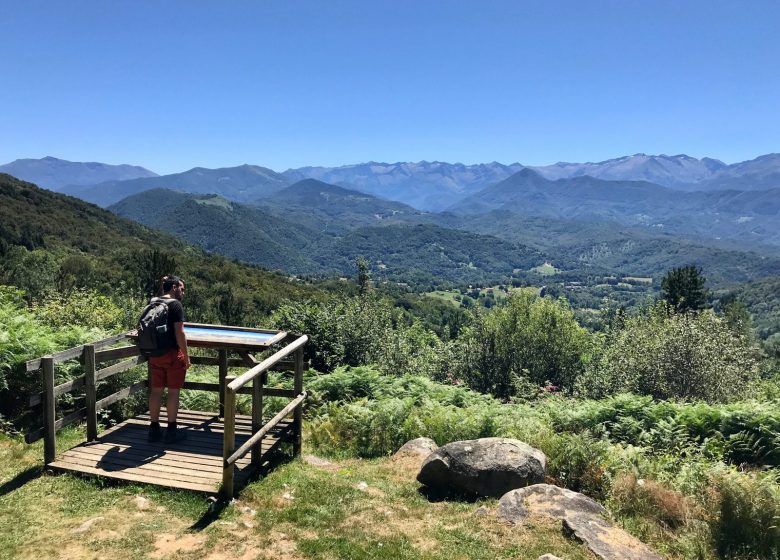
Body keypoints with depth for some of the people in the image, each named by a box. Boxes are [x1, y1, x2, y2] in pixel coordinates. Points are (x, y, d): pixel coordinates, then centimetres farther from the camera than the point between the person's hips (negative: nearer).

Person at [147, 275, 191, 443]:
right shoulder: (176, 305, -12)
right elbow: (179, 333, -17)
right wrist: (186, 356, -11)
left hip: (155, 354, 7)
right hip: (173, 355, -7)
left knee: (156, 390, 12)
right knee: (173, 392, 2)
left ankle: (154, 429, 19)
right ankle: (171, 431, 9)